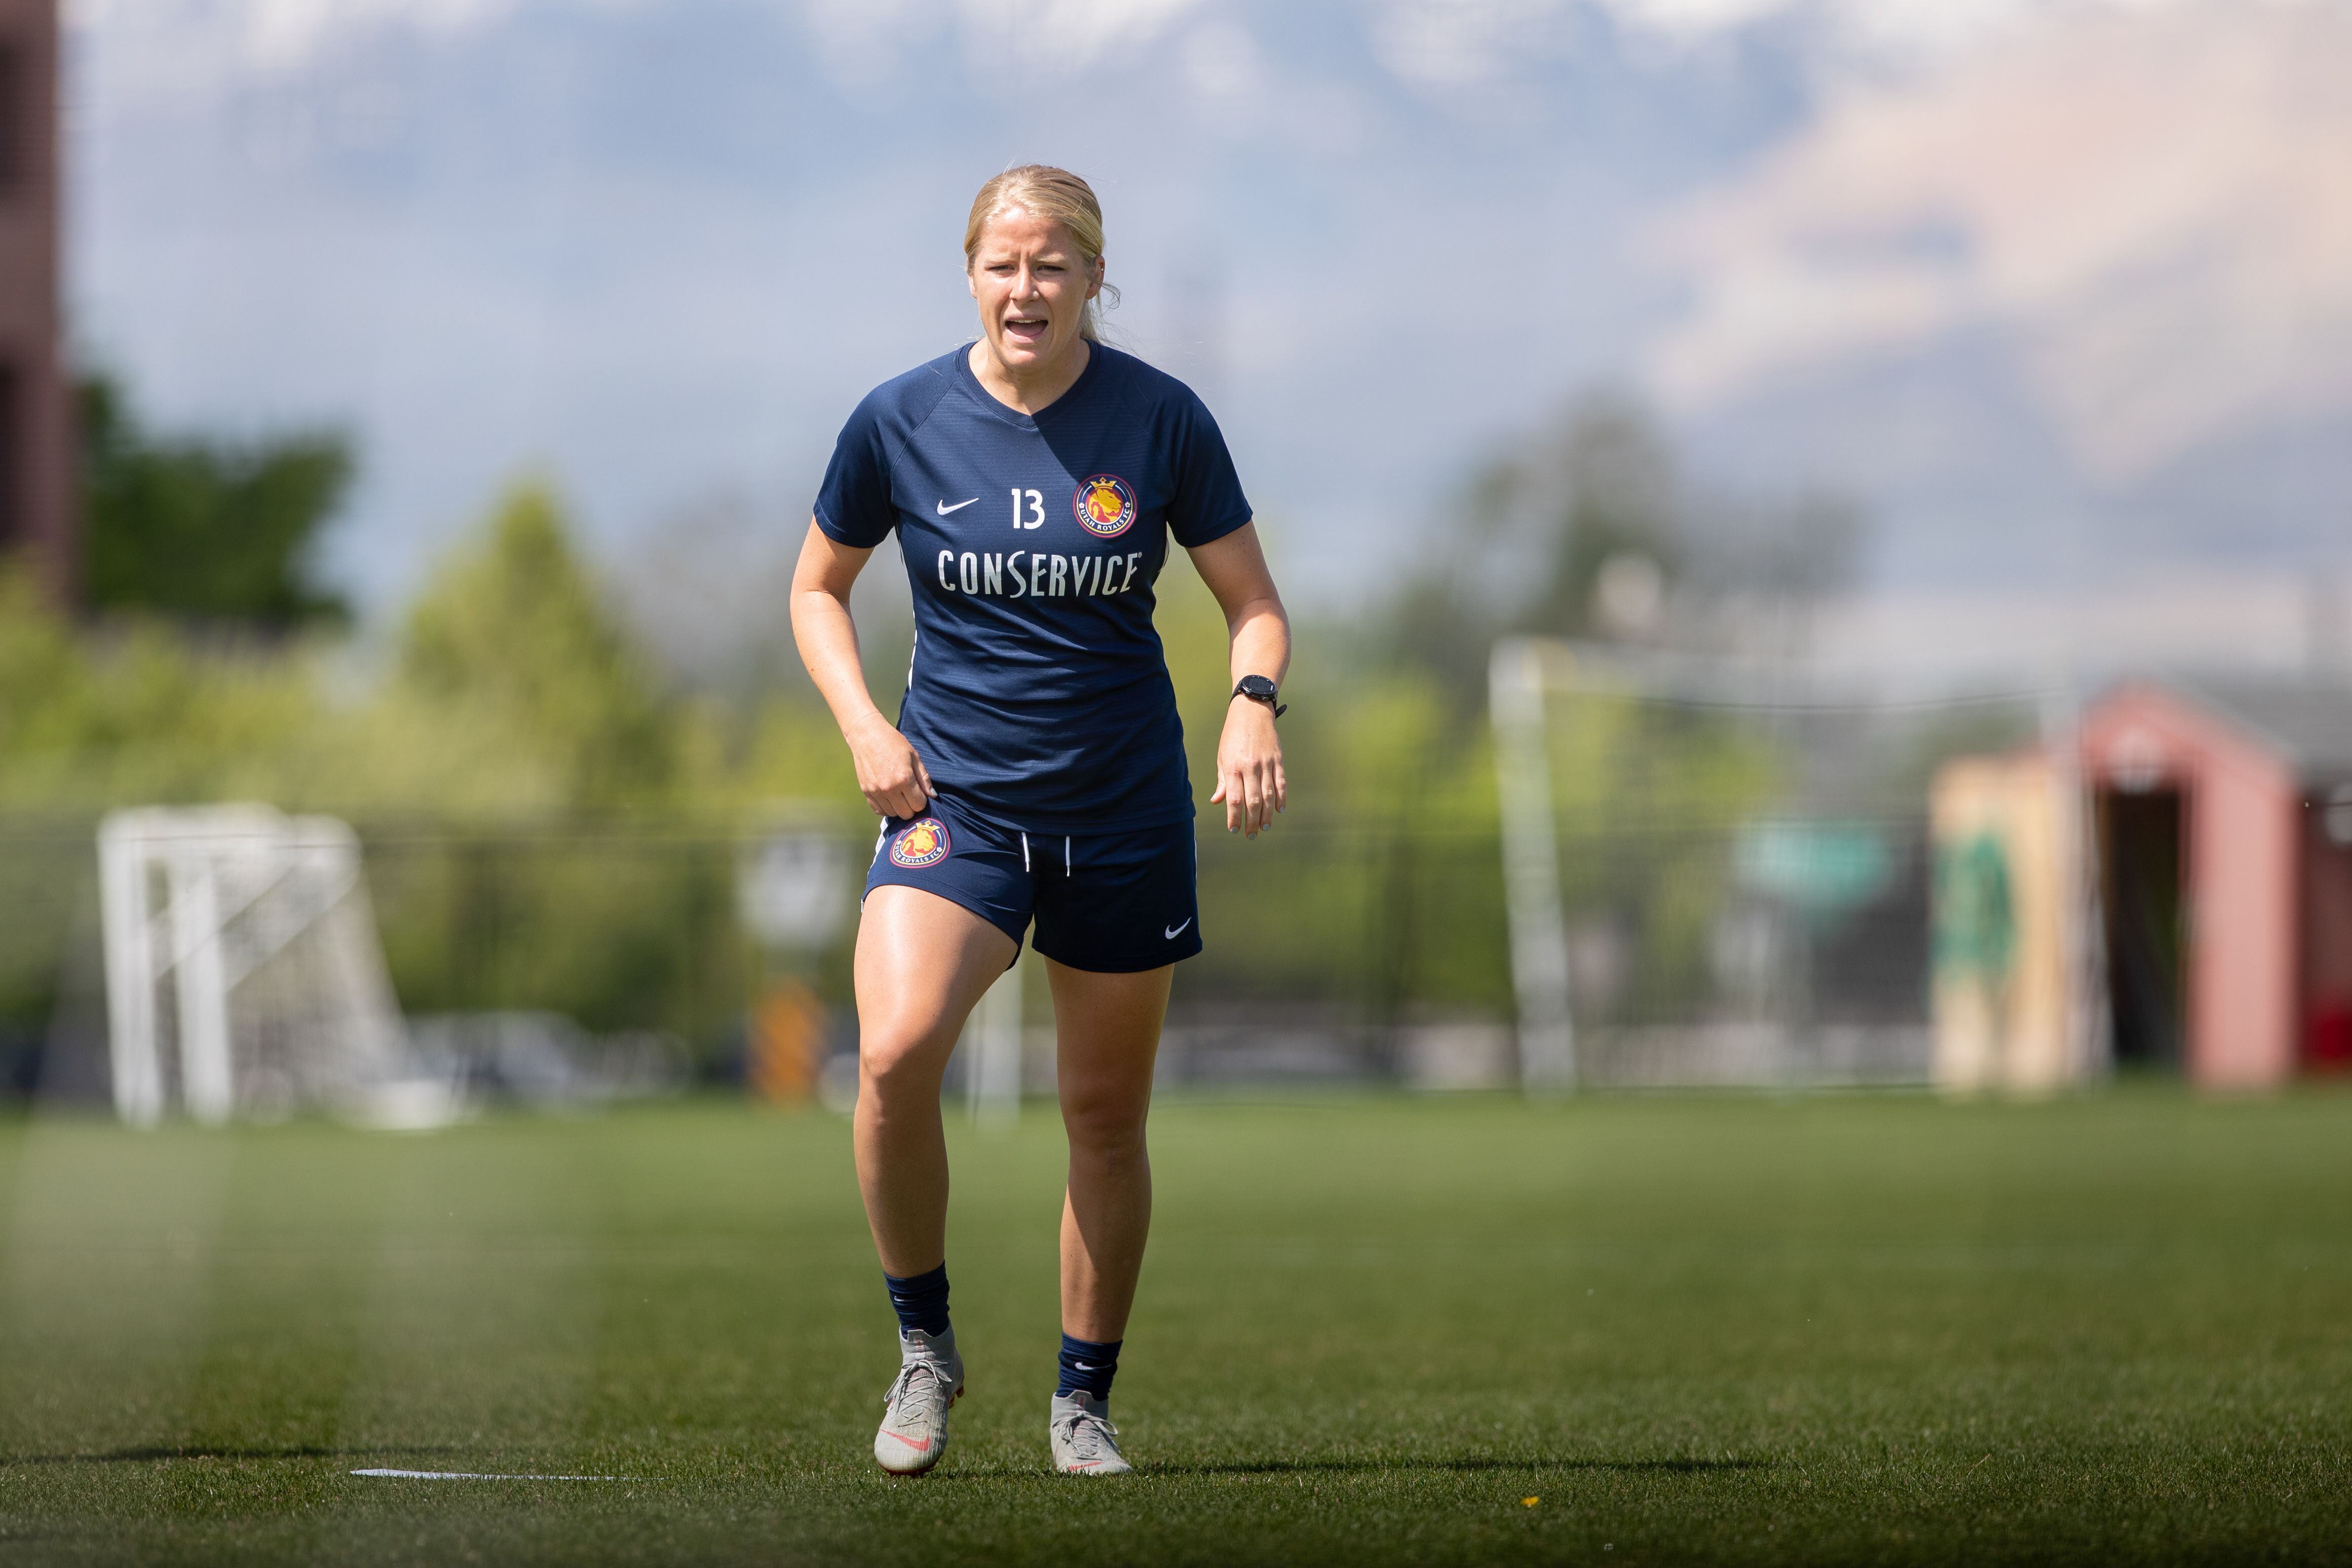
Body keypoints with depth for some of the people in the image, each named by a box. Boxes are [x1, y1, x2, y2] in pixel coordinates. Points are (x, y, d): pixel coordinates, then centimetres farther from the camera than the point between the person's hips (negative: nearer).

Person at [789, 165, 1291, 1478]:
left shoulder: (1160, 419, -5)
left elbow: (1255, 604, 2)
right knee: (895, 1051, -25)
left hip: (1123, 808, 1)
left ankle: (1086, 1400, 25)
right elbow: (819, 589, 11)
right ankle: (924, 1345, -5)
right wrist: (864, 724, -5)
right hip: (951, 794, -1)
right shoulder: (901, 422, -3)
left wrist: (1254, 704, -19)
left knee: (1107, 1114, 6)